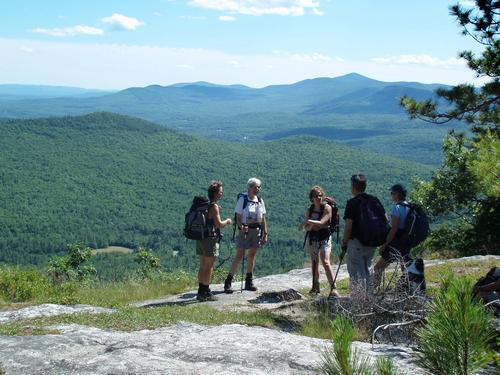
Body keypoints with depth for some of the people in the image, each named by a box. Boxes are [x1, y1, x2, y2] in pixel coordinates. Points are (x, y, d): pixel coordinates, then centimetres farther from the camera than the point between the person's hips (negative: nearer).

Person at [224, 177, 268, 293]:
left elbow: (263, 219, 11)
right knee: (239, 256, -8)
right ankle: (228, 282, -3)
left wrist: (265, 234, 7)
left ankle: (249, 281, 19)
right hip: (245, 230, -5)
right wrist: (241, 227, -29)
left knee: (252, 255, 10)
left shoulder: (260, 200, 8)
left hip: (257, 230, 5)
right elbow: (238, 217, -10)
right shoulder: (242, 199, -8)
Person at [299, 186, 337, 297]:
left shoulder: (327, 208, -7)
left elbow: (322, 222, -18)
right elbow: (306, 228, 1)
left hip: (324, 238, -5)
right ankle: (315, 287, 19)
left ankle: (333, 288, -13)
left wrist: (309, 221, -25)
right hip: (312, 238, 5)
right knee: (314, 263, 8)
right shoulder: (309, 210, 6)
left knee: (326, 262, -15)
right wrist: (311, 225, -20)